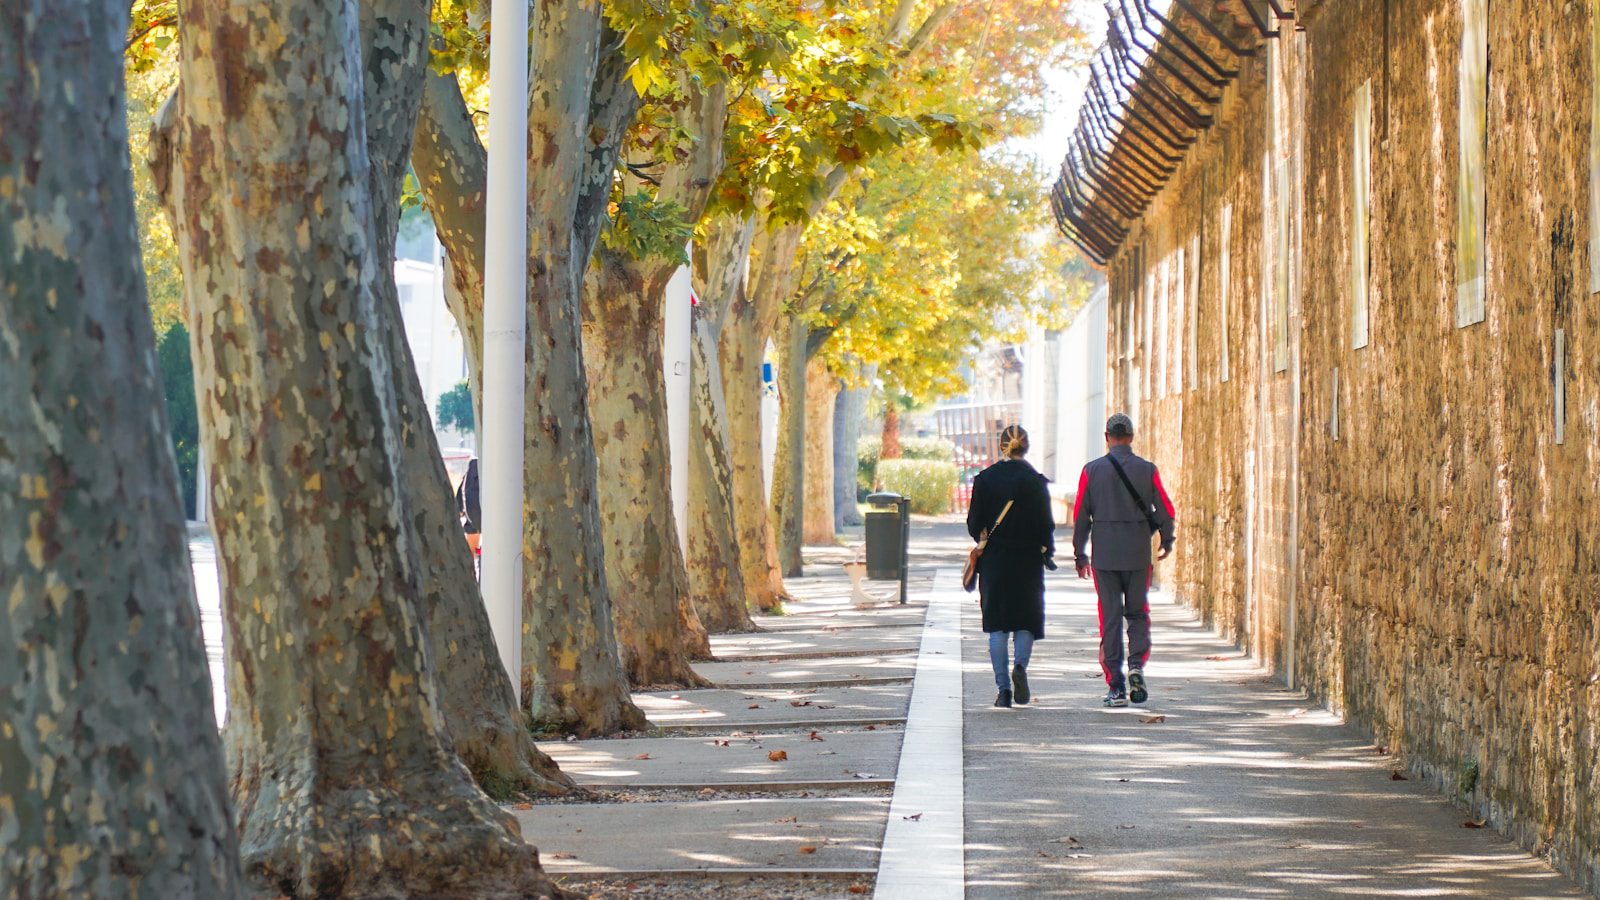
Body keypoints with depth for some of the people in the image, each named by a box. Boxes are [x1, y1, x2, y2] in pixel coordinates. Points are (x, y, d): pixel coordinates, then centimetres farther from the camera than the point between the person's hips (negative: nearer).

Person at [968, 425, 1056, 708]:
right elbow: (1046, 523, -5)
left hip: (993, 560, 1)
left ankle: (1003, 688, 0)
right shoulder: (1035, 480, -6)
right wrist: (1047, 552, 9)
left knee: (997, 623, 6)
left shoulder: (984, 478, -1)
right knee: (1027, 619, 11)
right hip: (1027, 559, -1)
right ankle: (1021, 665, -17)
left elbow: (974, 522, 1)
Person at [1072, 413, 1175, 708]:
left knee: (1110, 619, 3)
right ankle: (1137, 665, -10)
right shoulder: (1147, 470, -1)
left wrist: (1080, 554, 10)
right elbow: (1165, 511, 1)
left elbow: (1080, 515, 1)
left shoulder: (1092, 470, -1)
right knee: (1138, 614, 14)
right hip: (1138, 555, 0)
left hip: (1104, 555, 0)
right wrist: (1166, 542, 18)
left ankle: (1116, 687, 1)